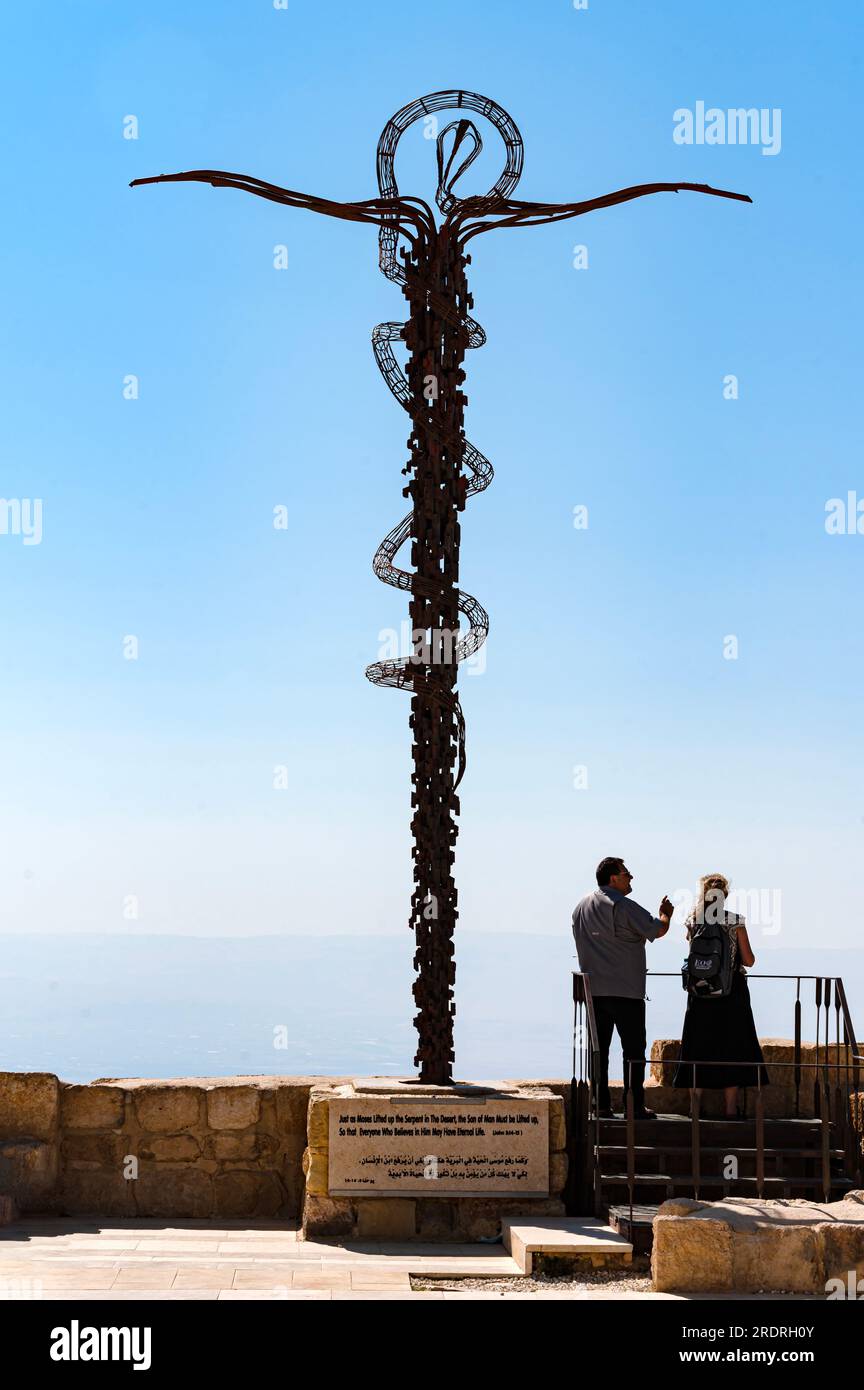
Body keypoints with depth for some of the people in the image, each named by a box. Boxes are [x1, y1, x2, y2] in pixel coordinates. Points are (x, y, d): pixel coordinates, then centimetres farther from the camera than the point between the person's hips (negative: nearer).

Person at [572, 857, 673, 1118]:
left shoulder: (581, 906, 12)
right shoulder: (623, 906, -12)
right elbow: (658, 930, -8)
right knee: (633, 1048, 0)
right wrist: (666, 914, 12)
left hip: (592, 990, 7)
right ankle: (634, 1105, -1)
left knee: (598, 1048, 9)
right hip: (625, 990, -7)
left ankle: (600, 1104, 8)